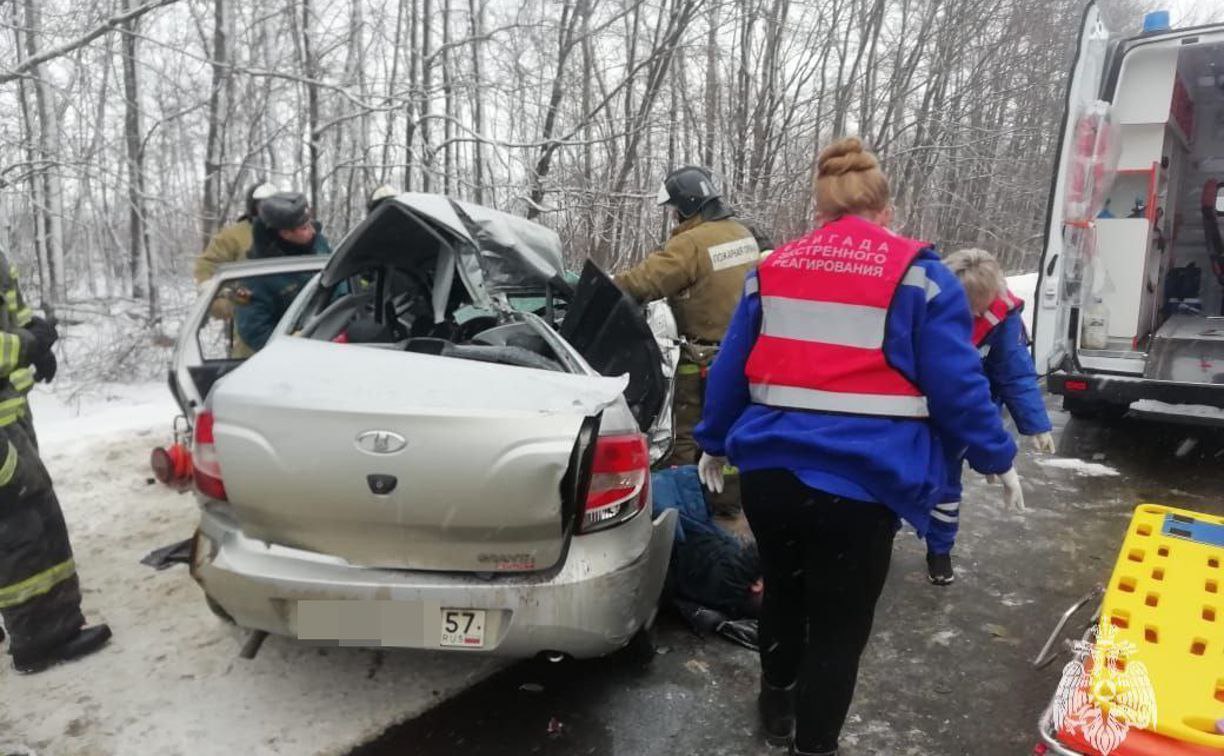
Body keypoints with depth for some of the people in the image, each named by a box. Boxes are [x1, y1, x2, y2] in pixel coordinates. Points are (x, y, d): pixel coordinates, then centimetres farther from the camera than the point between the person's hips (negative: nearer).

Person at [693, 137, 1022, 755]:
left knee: (782, 593, 26)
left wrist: (713, 444, 27)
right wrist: (996, 459, 12)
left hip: (769, 471, 5)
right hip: (861, 484, -4)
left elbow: (728, 372, 14)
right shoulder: (918, 275, -1)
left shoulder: (771, 270, 10)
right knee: (839, 627, 11)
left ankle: (778, 706, 46)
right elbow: (957, 385, -2)